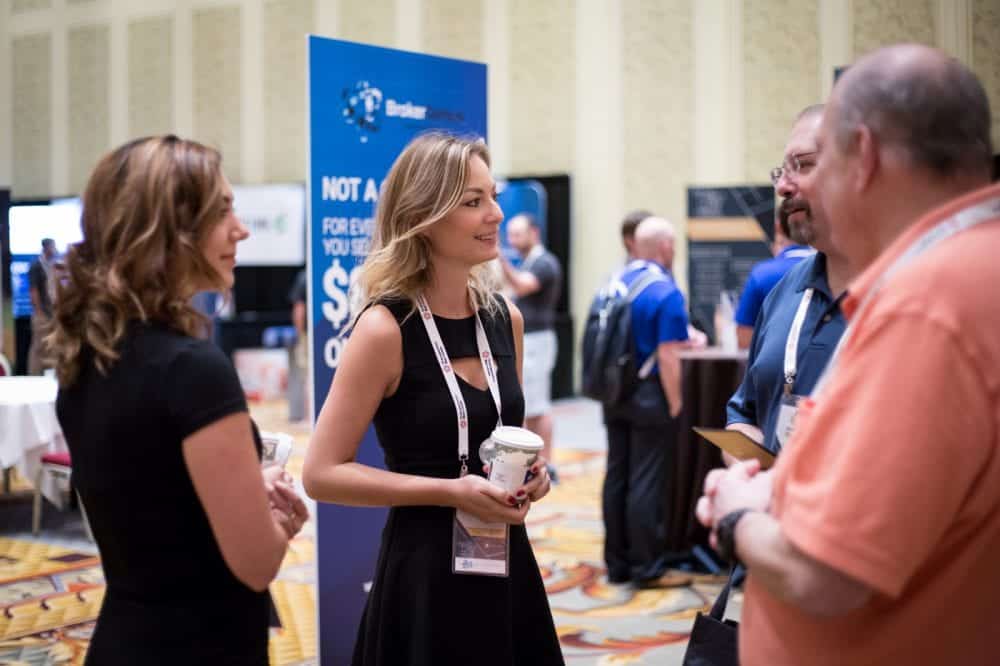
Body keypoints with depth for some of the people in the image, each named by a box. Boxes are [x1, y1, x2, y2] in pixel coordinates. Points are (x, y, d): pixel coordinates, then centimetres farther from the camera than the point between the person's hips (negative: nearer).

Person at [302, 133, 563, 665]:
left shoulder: (505, 318, 4)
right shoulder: (385, 328, -15)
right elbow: (322, 473, -15)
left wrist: (530, 469, -1)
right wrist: (452, 491, -19)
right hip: (426, 571, -6)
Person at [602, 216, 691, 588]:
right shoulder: (666, 292, -15)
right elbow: (667, 357, -19)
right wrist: (675, 405, -11)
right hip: (650, 397, -7)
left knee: (616, 477, 11)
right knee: (647, 483, -2)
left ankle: (617, 564, 18)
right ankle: (647, 569, 4)